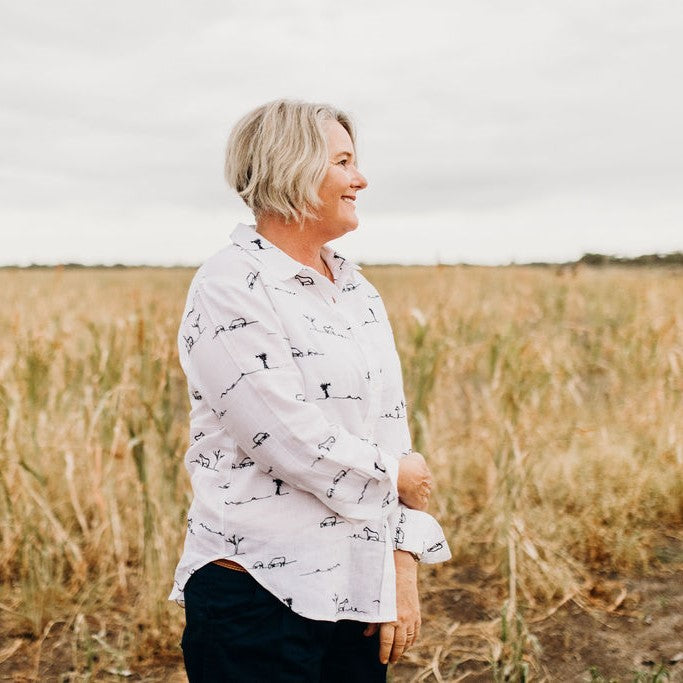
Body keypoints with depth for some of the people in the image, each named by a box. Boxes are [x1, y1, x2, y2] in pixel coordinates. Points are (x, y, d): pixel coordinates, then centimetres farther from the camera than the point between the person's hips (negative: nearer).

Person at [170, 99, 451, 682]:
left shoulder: (358, 291, 10)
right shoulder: (230, 288, -13)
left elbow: (394, 430, 8)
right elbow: (289, 441, -20)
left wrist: (405, 567, 2)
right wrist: (396, 472, -5)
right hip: (261, 591, -6)